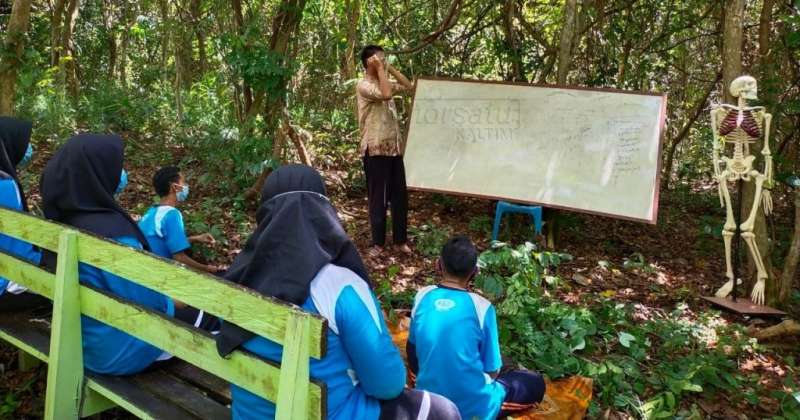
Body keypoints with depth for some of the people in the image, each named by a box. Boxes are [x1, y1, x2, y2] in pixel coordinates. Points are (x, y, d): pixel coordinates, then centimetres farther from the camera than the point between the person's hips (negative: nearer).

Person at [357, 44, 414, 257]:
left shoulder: (384, 82, 17)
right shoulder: (364, 85, -10)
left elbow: (409, 86, 19)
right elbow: (386, 94, -26)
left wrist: (390, 68, 11)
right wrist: (381, 69, -16)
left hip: (394, 147, 8)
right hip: (376, 149, -8)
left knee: (400, 195, 10)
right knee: (378, 196, 0)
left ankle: (401, 239, 19)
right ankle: (378, 242, 11)